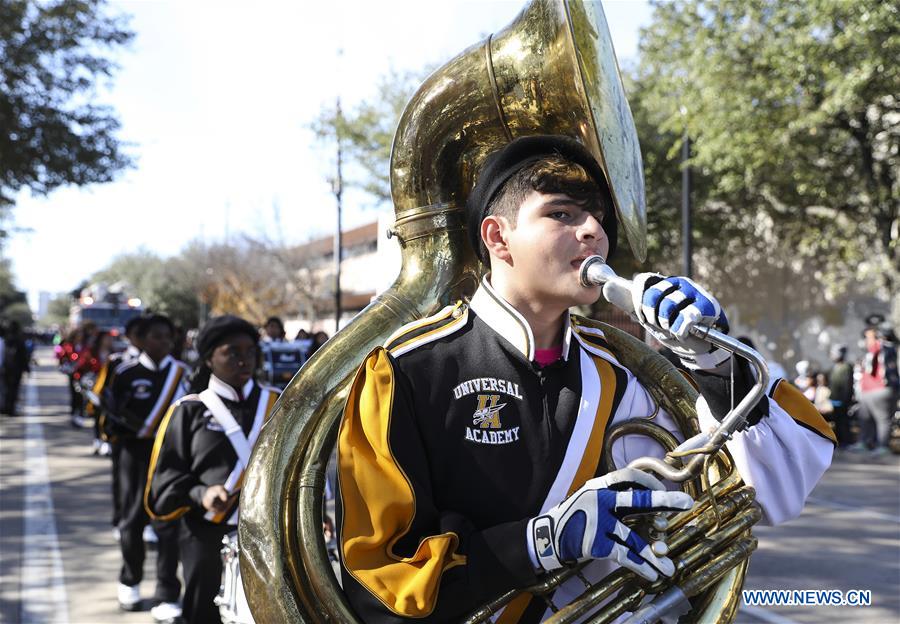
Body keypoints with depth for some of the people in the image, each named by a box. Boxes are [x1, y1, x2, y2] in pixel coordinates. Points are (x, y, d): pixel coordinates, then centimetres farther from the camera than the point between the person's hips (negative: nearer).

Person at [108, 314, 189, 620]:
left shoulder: (182, 372, 2)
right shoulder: (126, 372, -2)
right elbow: (112, 411, 1)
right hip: (136, 454, 0)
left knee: (168, 524, -3)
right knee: (133, 520, 11)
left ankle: (167, 597, 2)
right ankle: (130, 582, 33)